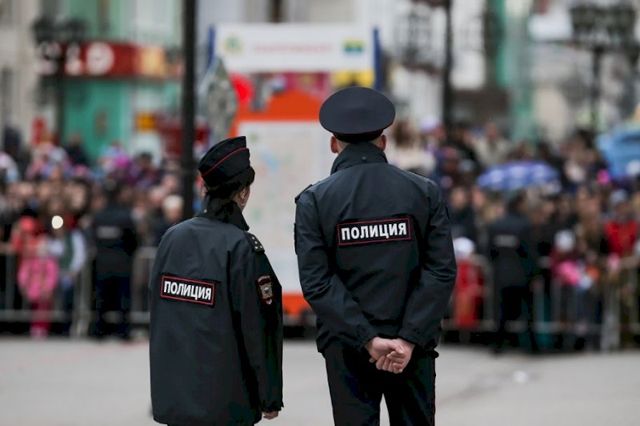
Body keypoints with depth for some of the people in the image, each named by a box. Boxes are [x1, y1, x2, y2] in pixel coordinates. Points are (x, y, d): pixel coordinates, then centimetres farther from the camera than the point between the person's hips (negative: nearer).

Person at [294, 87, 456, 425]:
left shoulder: (314, 200, -3)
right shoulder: (424, 193, 1)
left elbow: (316, 282, -11)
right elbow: (442, 271, -7)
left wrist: (366, 339, -12)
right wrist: (409, 339, -10)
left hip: (346, 347, -1)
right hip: (412, 348, 1)